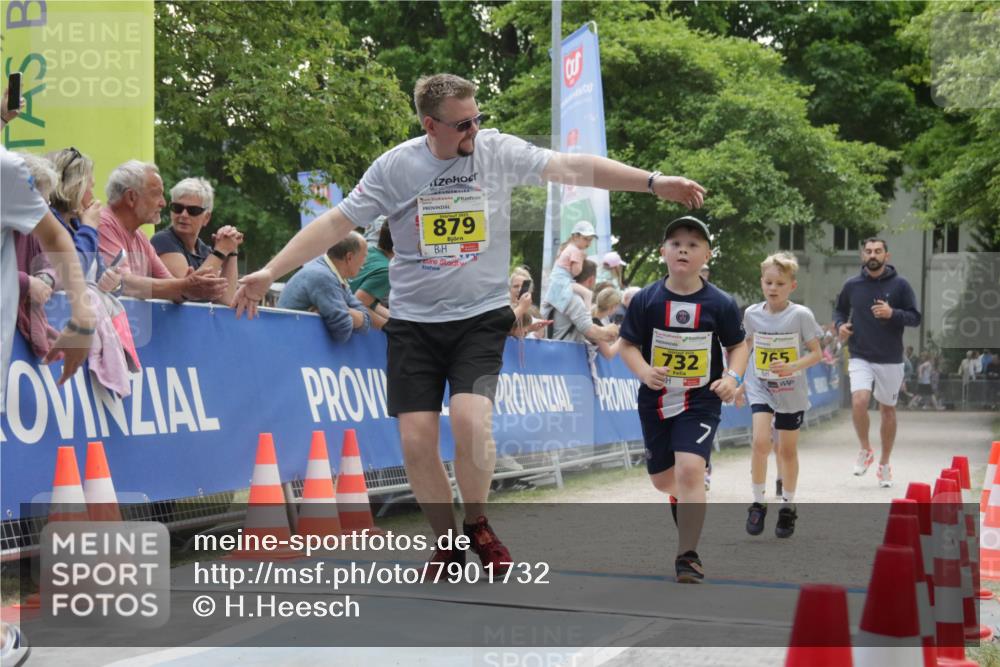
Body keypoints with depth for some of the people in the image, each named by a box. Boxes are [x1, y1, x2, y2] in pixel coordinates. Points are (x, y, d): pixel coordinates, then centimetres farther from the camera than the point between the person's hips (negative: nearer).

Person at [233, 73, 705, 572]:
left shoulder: (499, 151, -4)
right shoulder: (395, 166, -3)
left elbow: (572, 166, -13)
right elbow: (336, 223, 0)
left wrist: (653, 182, -23)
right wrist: (269, 273, -6)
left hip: (481, 316, -1)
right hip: (414, 321, 1)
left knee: (470, 419, -22)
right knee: (416, 441, -7)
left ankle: (477, 524, 5)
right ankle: (447, 542, 16)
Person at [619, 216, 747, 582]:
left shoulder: (720, 303, -7)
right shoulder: (646, 300, -7)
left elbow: (738, 346, 4)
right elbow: (628, 344, -1)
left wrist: (733, 377, -14)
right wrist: (644, 372, -20)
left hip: (701, 401, -2)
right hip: (656, 401, 3)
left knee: (689, 470, -21)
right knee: (661, 478, 16)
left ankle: (688, 555, -10)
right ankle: (684, 499, 54)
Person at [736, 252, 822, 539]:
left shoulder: (801, 315, -12)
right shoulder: (752, 314, -3)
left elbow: (817, 353, -8)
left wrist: (794, 367, -26)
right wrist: (743, 382, 17)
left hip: (791, 391, -1)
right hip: (760, 387, 1)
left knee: (788, 450, 9)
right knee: (761, 442, -17)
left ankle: (788, 506, 27)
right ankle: (758, 504, -2)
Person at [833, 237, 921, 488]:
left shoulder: (900, 285, -3)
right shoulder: (852, 285, 2)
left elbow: (915, 317, -2)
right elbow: (840, 309, 18)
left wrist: (892, 314, -20)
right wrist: (840, 325, -4)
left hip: (890, 360, 0)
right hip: (860, 357, 0)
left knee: (887, 410, 9)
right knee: (859, 402, -20)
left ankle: (884, 464, 25)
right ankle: (865, 450, 5)